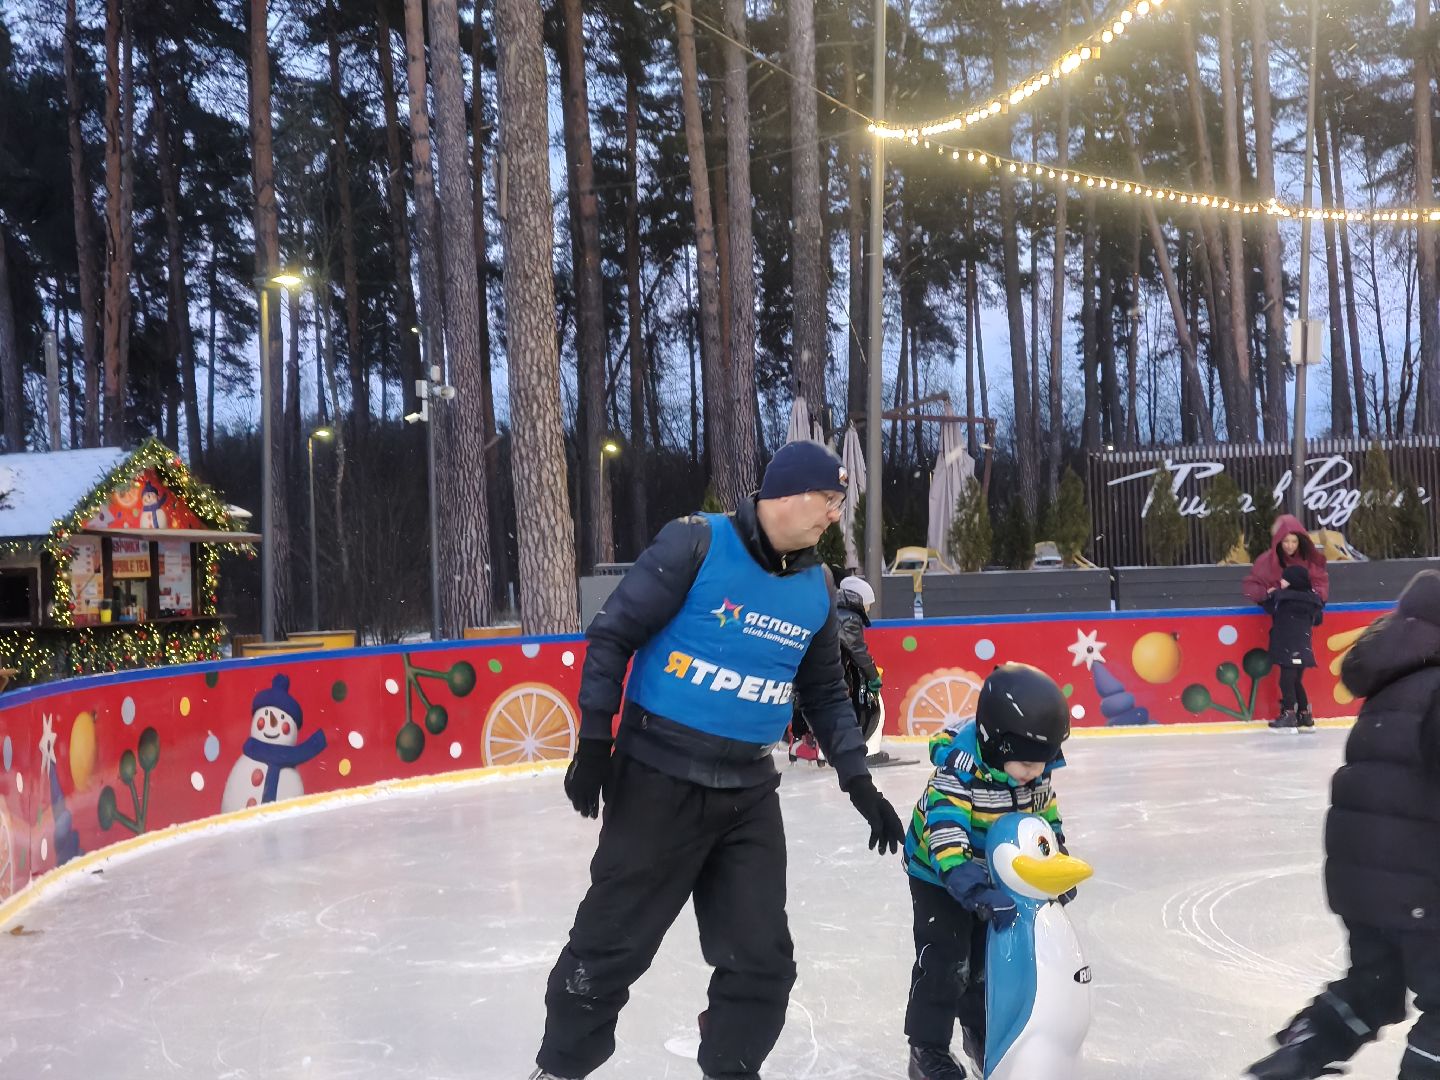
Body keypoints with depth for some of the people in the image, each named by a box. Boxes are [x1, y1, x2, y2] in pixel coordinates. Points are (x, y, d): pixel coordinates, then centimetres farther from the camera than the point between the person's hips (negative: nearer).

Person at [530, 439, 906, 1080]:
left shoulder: (817, 589, 6)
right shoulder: (696, 544, -12)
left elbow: (825, 694, 16)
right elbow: (612, 636, -9)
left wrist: (858, 783, 9)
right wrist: (596, 741, -12)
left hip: (748, 792, 5)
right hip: (658, 778, -5)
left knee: (761, 956, 7)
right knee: (612, 942, 4)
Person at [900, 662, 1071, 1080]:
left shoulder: (1034, 769, -14)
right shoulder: (958, 771, -37)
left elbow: (1046, 816, 4)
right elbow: (945, 838, -45)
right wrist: (979, 893, -54)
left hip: (997, 873, 6)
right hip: (938, 873, -6)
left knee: (992, 955, 14)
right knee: (944, 961, -8)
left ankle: (980, 1029, 35)